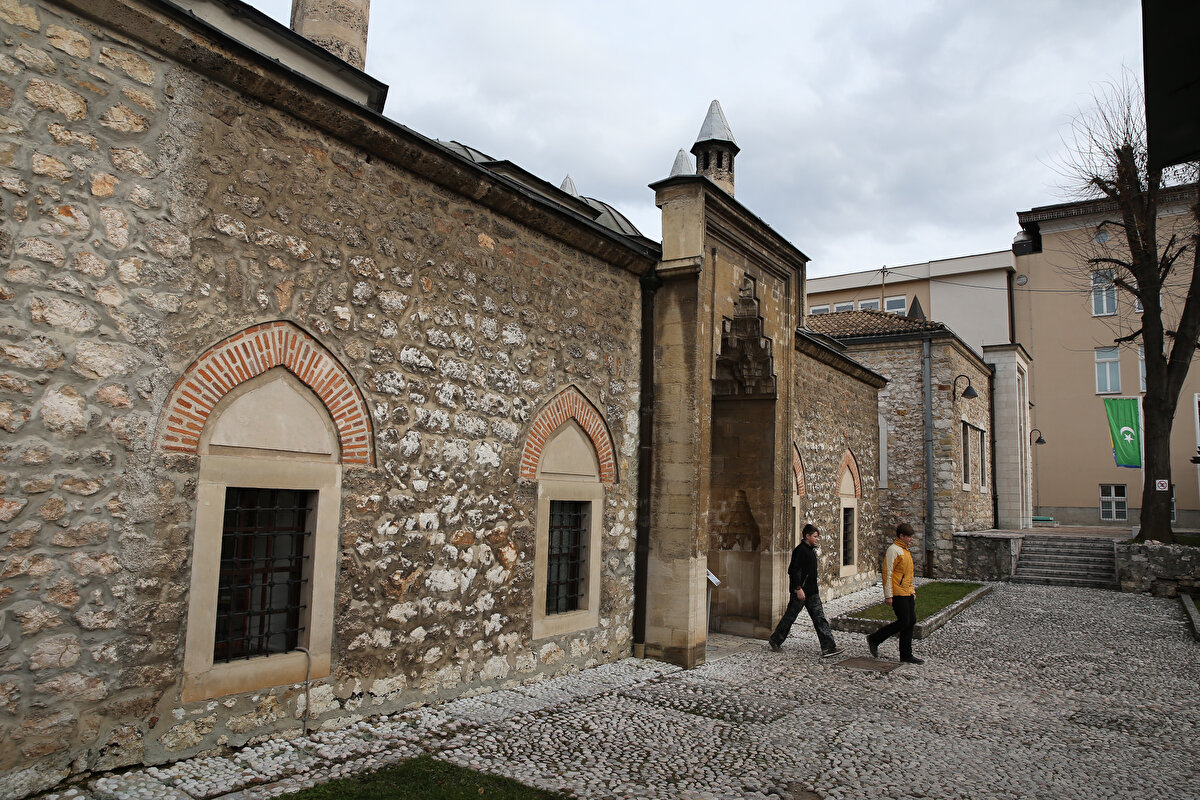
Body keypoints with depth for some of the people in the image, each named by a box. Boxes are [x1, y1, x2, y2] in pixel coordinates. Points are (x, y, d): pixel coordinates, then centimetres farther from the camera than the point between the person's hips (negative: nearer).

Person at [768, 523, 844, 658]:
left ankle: (828, 647, -1)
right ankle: (775, 640, 19)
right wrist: (798, 588, -24)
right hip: (800, 591, -9)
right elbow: (794, 570, -21)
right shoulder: (800, 550, -16)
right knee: (790, 616, 3)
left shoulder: (811, 550, 13)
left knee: (820, 618, 2)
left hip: (812, 591, 9)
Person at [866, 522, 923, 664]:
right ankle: (874, 639, 4)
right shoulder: (893, 550, -14)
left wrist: (912, 590, 22)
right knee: (904, 622, -9)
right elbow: (887, 573, -17)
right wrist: (888, 595, -20)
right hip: (898, 594, -9)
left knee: (911, 621, 8)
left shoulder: (906, 550, 16)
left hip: (908, 593, 9)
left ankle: (906, 655, 15)